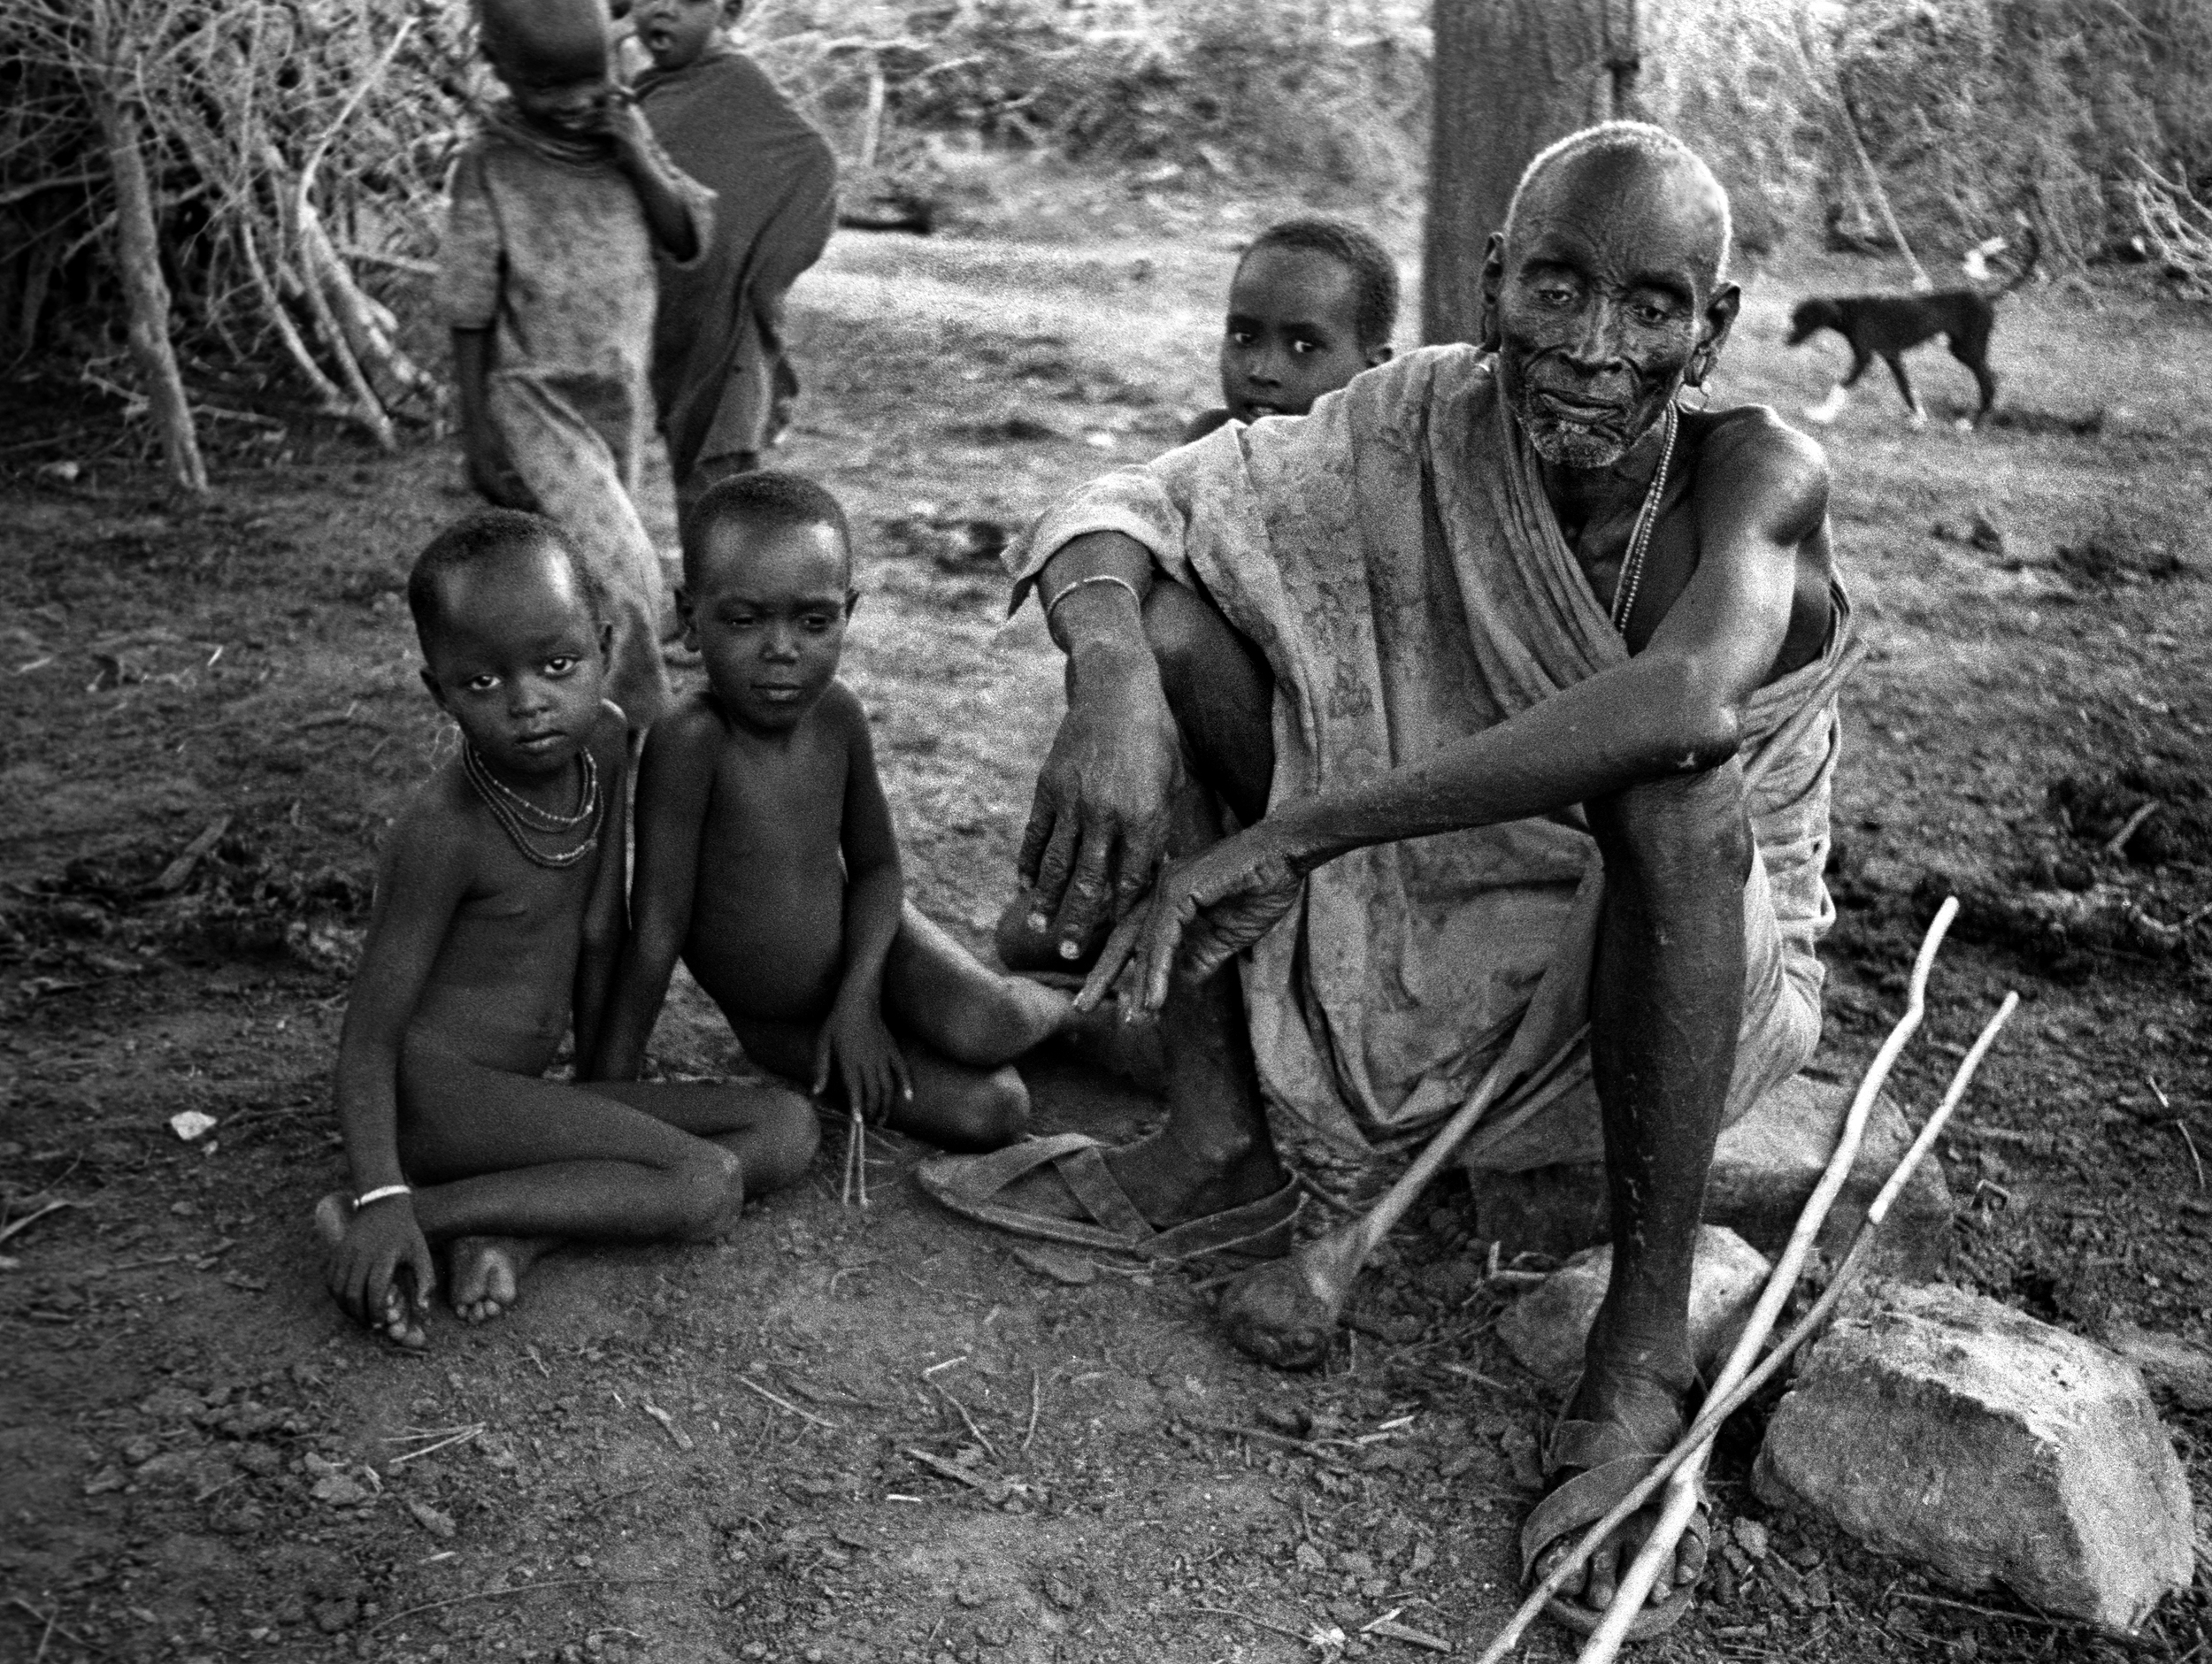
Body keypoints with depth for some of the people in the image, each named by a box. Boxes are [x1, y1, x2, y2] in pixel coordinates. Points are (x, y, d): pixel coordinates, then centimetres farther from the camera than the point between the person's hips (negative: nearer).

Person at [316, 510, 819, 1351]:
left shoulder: (604, 740, -1)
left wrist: (603, 1081, 13)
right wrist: (381, 1200, -28)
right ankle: (405, 1215, -18)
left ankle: (517, 1233, -15)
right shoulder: (445, 830, -19)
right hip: (435, 1091, -8)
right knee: (706, 1186, -21)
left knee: (786, 1127, -1)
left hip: (519, 1091, 8)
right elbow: (368, 1035, -17)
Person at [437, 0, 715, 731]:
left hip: (621, 403, 5)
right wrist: (478, 438, -7)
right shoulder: (489, 167, -11)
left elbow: (690, 244, -2)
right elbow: (470, 315, -8)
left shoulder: (625, 132, 0)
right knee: (626, 576, -14)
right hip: (537, 406, -5)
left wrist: (638, 158, -16)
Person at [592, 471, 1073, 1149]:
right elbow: (657, 934, -27)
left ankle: (1057, 1003, 8)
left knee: (983, 1030, -26)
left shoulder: (837, 714, -15)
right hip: (779, 1023, -2)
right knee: (988, 1111, -14)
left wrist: (857, 997, -17)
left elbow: (876, 867, -2)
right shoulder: (691, 739, -31)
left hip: (862, 941, 3)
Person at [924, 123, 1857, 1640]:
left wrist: (1295, 831, -46)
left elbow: (1688, 698, -43)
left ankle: (1645, 1348, -25)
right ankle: (1222, 1145, -9)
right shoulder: (1427, 426, -12)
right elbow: (1127, 511, -14)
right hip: (1430, 940, 3)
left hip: (1692, 973, -3)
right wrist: (1111, 679, -39)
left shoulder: (1757, 475, -22)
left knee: (1673, 781, -38)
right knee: (1168, 619, -13)